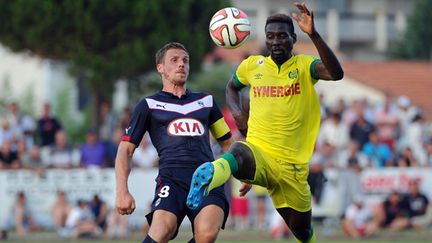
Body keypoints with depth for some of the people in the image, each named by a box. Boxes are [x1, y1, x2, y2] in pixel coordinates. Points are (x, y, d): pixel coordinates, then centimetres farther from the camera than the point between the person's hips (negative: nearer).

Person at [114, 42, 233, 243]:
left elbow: (227, 142, 35)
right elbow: (126, 149, 14)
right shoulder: (149, 105, 17)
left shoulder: (206, 101, 26)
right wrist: (122, 192, 0)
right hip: (172, 179, -2)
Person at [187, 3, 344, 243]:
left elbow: (336, 73, -22)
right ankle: (206, 180, -71)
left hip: (292, 164, 1)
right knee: (237, 154, -38)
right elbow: (232, 87, 31)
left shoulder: (304, 65, 0)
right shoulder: (253, 65, 9)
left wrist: (313, 34, -33)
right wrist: (236, 110, 8)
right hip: (258, 151, -1)